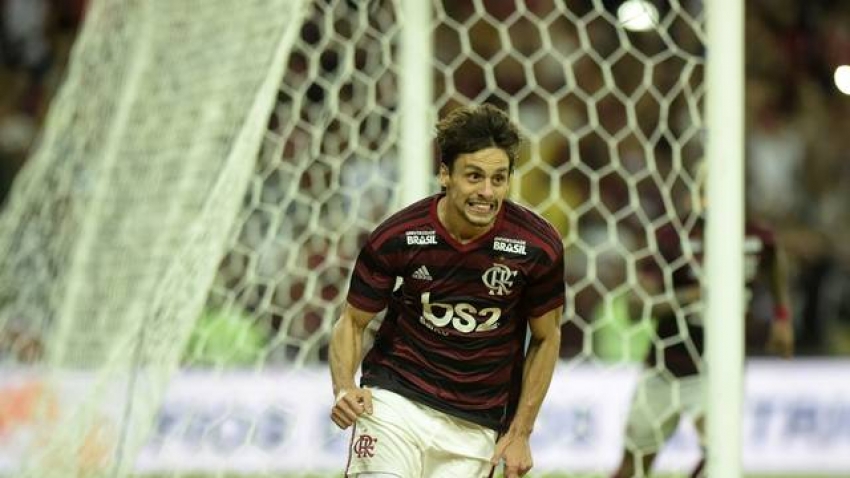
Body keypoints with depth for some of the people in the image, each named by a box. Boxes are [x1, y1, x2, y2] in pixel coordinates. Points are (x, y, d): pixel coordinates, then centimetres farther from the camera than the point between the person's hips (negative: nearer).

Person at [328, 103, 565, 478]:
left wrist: (520, 434, 4)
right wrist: (344, 389, -18)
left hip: (474, 430, 2)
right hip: (395, 401, -1)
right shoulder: (397, 238, -12)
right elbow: (351, 323, 1)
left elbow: (545, 338, 5)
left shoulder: (538, 246, -10)